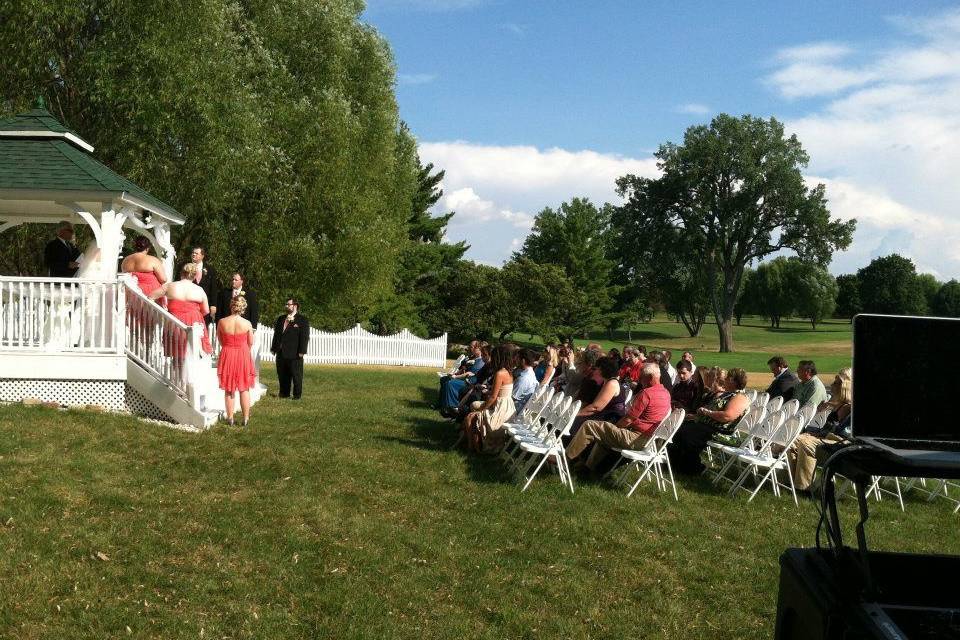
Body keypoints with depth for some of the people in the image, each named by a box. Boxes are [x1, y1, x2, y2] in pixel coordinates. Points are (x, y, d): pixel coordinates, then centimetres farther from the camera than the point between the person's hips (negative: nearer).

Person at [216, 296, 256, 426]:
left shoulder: (222, 322, -11)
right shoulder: (247, 324, -13)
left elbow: (220, 340, 4)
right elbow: (250, 343, -1)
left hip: (227, 357, 1)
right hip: (243, 357, 0)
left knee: (228, 390, 12)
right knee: (244, 389, 11)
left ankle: (230, 418, 16)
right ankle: (246, 419, 14)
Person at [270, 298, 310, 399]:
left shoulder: (302, 320, -2)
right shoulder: (281, 319, 18)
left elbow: (305, 337, -8)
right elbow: (276, 334, 18)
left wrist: (302, 351, -15)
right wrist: (273, 348, 11)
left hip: (294, 353, -6)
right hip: (281, 353, 6)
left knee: (296, 375, 1)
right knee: (282, 375, 10)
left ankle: (297, 395, 10)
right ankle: (284, 393, 21)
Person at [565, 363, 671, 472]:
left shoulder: (646, 393, -20)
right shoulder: (665, 393, 10)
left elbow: (628, 420, -17)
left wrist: (614, 426, 3)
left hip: (636, 439, -10)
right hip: (647, 438, 10)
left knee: (589, 426, -7)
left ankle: (567, 457, 3)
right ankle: (589, 465, 29)